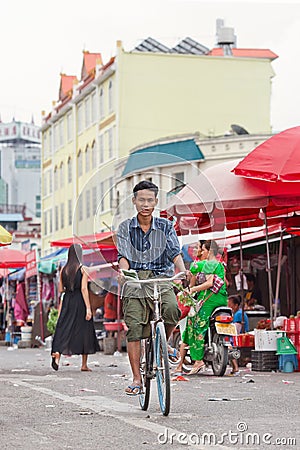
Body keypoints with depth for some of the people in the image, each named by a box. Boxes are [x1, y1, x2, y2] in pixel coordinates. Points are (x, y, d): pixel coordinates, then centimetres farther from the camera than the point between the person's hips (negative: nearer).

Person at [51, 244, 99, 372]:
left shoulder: (63, 270, 5)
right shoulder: (83, 269, -7)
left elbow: (60, 290, 8)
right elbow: (84, 289, -14)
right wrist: (88, 308, -14)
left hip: (67, 300, 3)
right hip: (80, 301, -3)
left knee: (63, 329, 1)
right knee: (84, 332, 7)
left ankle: (57, 354, -25)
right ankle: (84, 365, 12)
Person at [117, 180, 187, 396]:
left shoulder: (166, 226, 8)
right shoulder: (126, 227, 8)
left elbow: (175, 253, -2)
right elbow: (123, 256, -2)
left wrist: (183, 273, -22)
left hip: (161, 278, 0)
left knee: (171, 309, -30)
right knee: (134, 328, -9)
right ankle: (137, 379, -4)